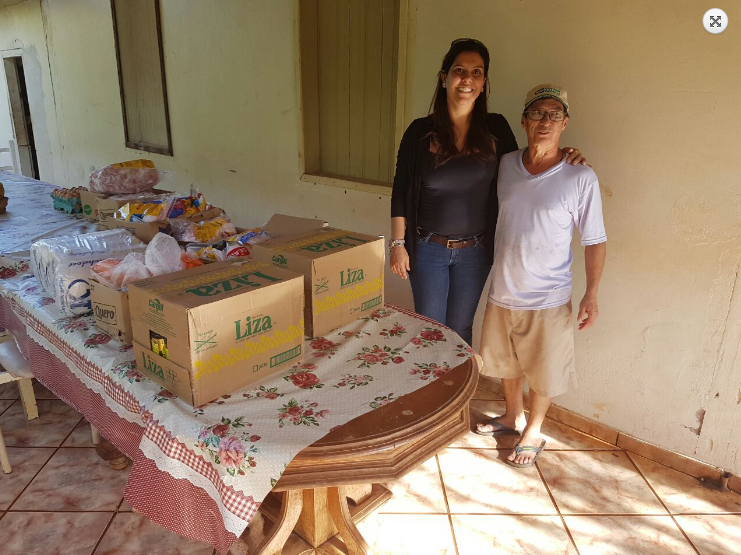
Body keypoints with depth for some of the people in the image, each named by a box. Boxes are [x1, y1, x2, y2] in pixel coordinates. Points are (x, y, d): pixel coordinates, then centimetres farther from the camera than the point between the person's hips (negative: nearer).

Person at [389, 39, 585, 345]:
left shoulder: (496, 128, -2)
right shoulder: (421, 131, -6)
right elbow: (401, 192, -3)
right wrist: (398, 243, -5)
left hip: (475, 250, 1)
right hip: (428, 248, -1)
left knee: (460, 329, 15)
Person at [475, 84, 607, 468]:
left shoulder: (580, 178, -13)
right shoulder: (505, 165, -2)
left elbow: (594, 241, -6)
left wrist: (591, 295, -9)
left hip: (547, 299, -4)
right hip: (502, 292, 4)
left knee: (542, 372, 12)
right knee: (506, 362, 21)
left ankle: (533, 432, 36)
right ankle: (513, 416, 46)